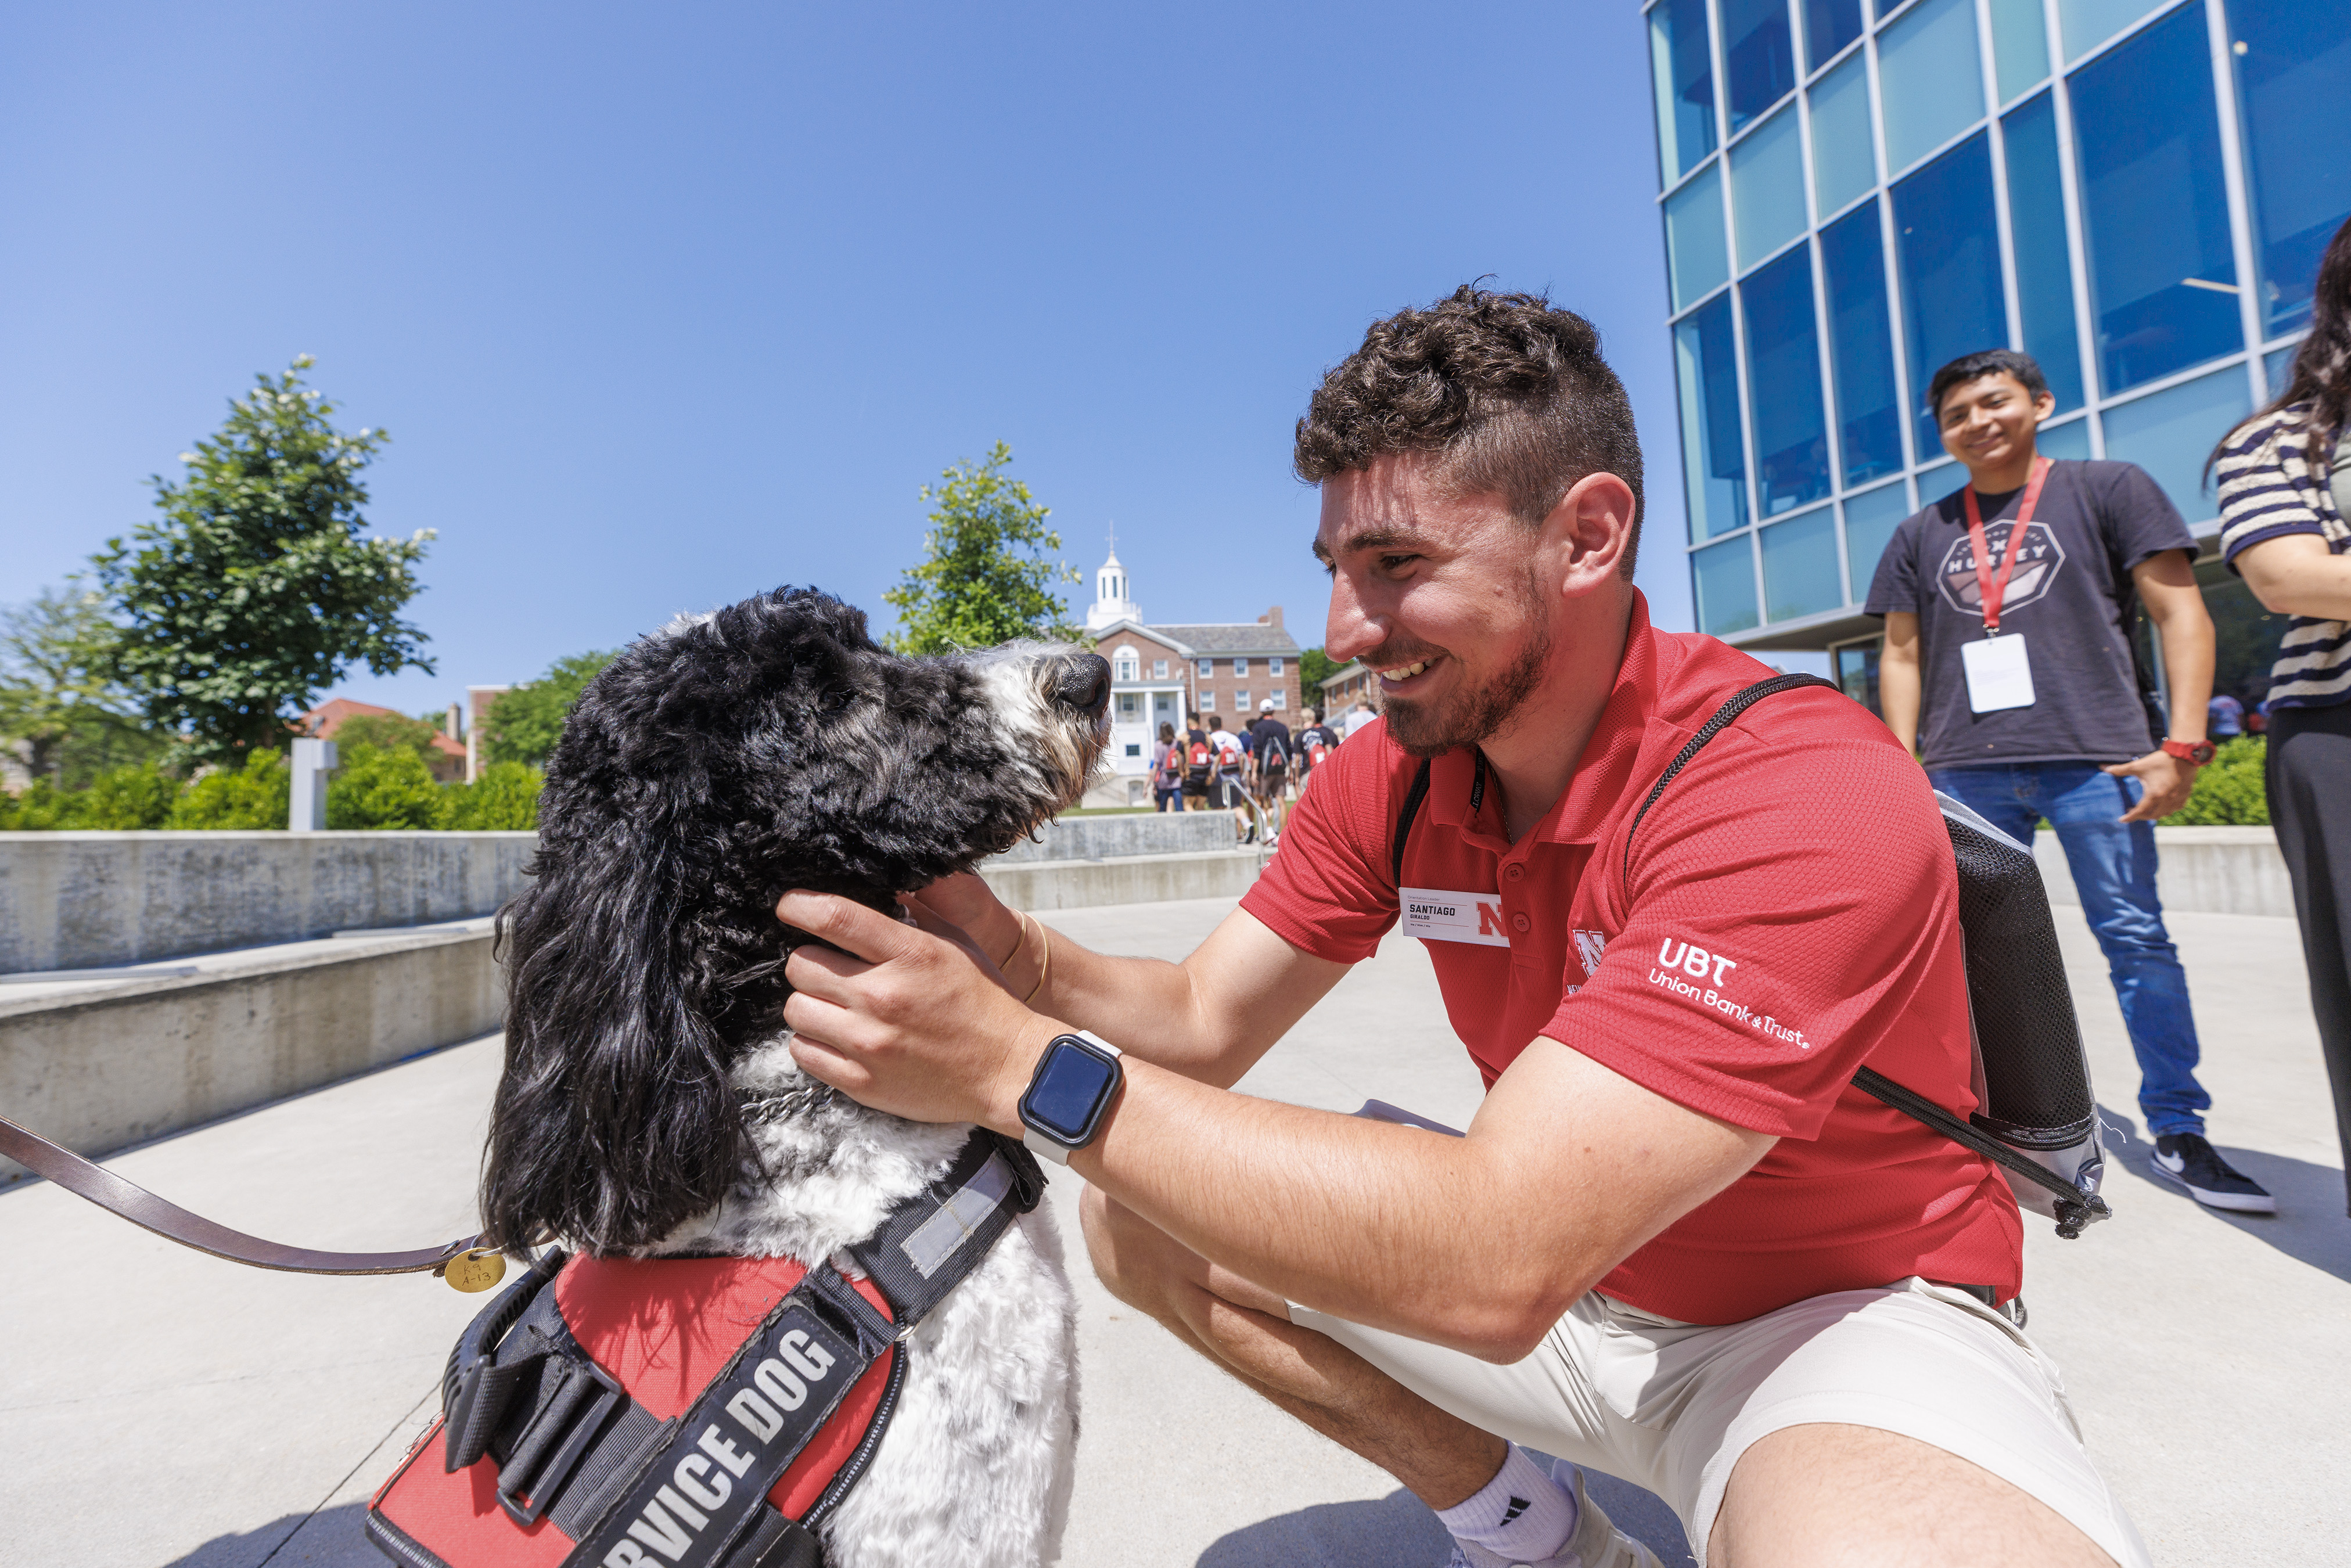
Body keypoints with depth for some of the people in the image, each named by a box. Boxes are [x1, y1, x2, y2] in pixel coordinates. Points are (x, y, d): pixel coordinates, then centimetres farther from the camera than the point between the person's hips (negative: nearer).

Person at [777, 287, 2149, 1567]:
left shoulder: (1811, 795, -29)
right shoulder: (1387, 779, -8)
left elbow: (1498, 1259, -36)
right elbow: (1206, 1025, -4)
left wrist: (1019, 1066, -35)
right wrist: (1012, 956, -25)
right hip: (1565, 1277, 6)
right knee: (1138, 1217, -1)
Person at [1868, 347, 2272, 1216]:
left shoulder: (2109, 490, 9)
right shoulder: (1921, 534, 16)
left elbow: (2181, 612, 3)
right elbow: (1901, 655, 14)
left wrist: (2181, 743, -8)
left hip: (2096, 756, -2)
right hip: (1966, 772, 2)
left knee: (2136, 939, -1)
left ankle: (2177, 1129, 13)